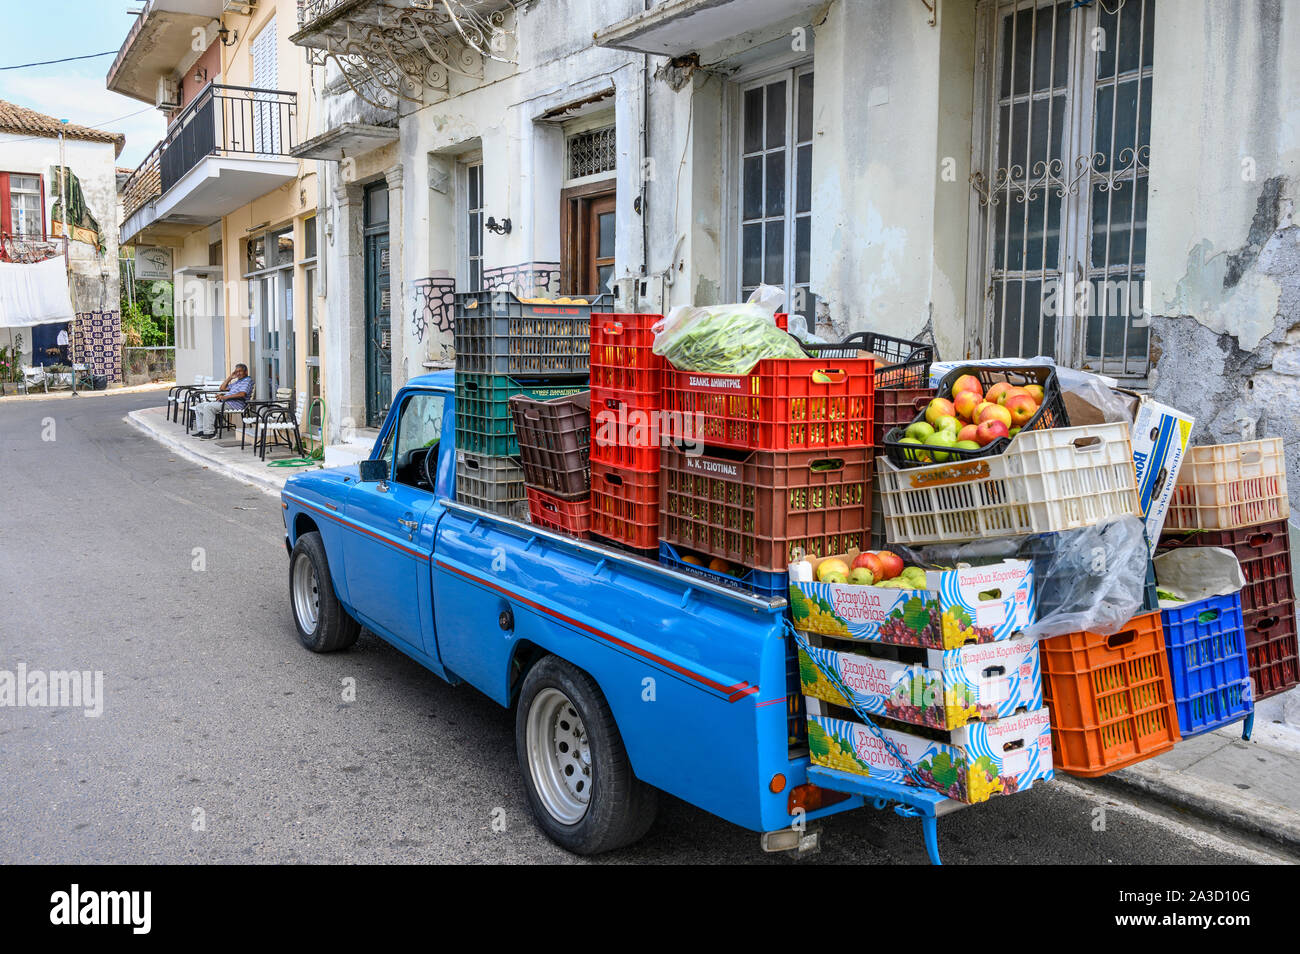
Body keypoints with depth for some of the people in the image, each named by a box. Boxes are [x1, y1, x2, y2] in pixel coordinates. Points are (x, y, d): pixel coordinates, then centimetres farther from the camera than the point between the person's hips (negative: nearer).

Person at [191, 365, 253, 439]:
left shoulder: (248, 380, -2)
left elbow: (242, 394, -19)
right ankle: (201, 430, -1)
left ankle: (209, 432, -24)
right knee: (199, 407, 5)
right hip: (224, 402, 10)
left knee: (208, 407, -27)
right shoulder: (237, 381, 28)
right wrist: (230, 377, 16)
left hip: (234, 404, -10)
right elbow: (222, 388, 29)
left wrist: (225, 397, -21)